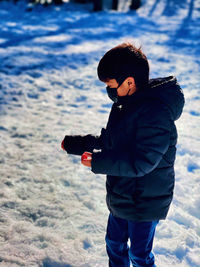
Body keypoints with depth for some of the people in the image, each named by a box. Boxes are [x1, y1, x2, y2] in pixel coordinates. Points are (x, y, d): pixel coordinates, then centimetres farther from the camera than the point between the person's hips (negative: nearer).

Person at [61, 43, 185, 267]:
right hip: (122, 195, 9)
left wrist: (97, 162, -28)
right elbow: (108, 140, 11)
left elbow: (141, 163, -31)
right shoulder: (125, 101, 0)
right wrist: (74, 143, 6)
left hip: (145, 202, -8)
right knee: (114, 243, 26)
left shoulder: (156, 114, -29)